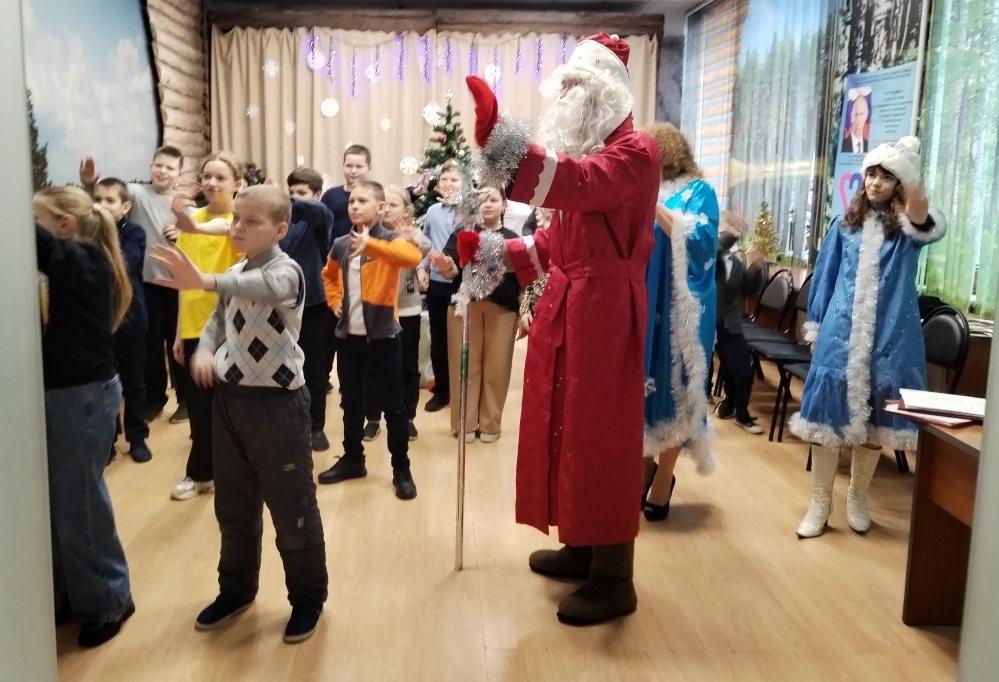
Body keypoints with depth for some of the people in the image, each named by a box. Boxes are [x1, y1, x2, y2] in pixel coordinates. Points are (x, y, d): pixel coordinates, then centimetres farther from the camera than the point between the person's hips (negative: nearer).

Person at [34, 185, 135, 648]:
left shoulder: (85, 262, -14)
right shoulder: (71, 268, 9)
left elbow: (30, 238, -27)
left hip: (84, 394, -8)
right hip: (63, 392, 8)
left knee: (77, 501, 2)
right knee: (55, 501, 13)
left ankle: (107, 602, 19)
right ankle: (67, 596, 27)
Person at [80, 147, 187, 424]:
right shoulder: (138, 193, -3)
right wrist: (91, 183, -40)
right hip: (146, 281, 0)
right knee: (150, 341, 11)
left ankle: (185, 397, 25)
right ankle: (154, 397, 27)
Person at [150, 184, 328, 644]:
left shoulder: (286, 270, -14)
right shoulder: (234, 274, 10)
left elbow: (265, 287, -38)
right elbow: (218, 321, 13)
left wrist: (204, 281, -52)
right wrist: (204, 351, -10)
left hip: (278, 401, -7)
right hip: (231, 398, 7)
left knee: (292, 507, 4)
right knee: (233, 506, 18)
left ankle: (308, 597, 23)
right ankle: (236, 589, 37)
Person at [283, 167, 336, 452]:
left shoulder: (322, 218, -4)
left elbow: (318, 211, -29)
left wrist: (286, 202, -44)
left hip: (313, 302, -2)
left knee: (314, 369, 7)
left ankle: (316, 427, 20)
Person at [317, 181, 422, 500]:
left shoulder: (389, 239, -9)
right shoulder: (340, 245, 6)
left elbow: (413, 256, -32)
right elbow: (329, 276, 26)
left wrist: (371, 244, -44)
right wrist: (334, 302, 8)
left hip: (383, 334, -5)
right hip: (348, 334, 5)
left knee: (392, 404, 3)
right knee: (350, 402, 15)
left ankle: (401, 469, 13)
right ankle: (352, 460, 31)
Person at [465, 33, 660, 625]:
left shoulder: (635, 151, -11)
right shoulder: (583, 150, 18)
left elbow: (579, 184, -32)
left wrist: (499, 135, -44)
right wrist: (502, 253, 5)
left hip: (605, 308, -9)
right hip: (565, 304, 9)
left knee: (602, 434, -4)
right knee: (567, 425, 14)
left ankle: (615, 579, 8)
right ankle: (581, 547, 30)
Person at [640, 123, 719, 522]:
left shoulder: (698, 192, -1)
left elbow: (701, 242, -17)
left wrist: (656, 207, -19)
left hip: (679, 310, -5)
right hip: (643, 306, 6)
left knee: (670, 390, -1)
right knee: (642, 386, 7)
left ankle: (662, 481, 10)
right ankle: (645, 467, 21)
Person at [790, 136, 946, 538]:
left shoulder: (906, 226, 1)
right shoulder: (847, 224, 9)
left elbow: (926, 223, -25)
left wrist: (908, 163, -36)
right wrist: (816, 327, 8)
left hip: (889, 335, -1)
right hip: (841, 332, 1)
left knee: (874, 416, 8)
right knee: (827, 410, -1)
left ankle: (857, 498, 26)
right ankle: (820, 502, 9)